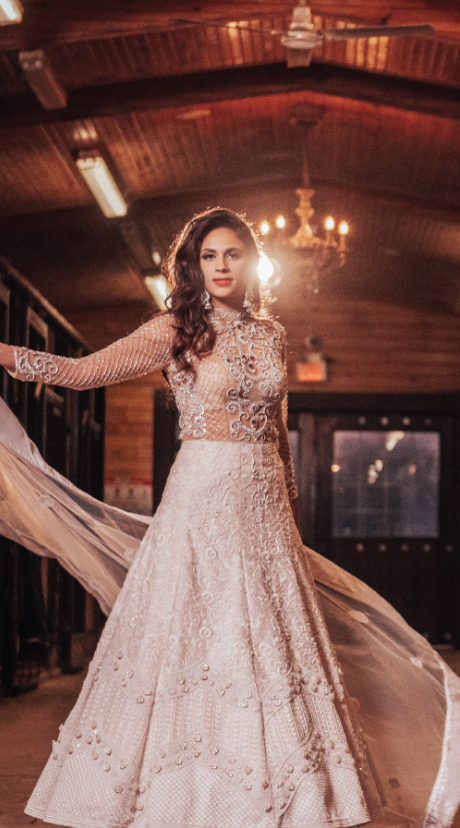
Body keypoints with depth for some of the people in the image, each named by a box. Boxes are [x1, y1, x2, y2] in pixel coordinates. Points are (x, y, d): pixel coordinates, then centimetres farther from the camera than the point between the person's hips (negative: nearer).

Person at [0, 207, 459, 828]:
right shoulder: (176, 330, -1)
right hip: (202, 497, -4)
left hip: (264, 504, 4)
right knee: (194, 637, -4)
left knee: (267, 643, 5)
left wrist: (292, 510, 20)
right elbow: (80, 371, -5)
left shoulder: (270, 335, 12)